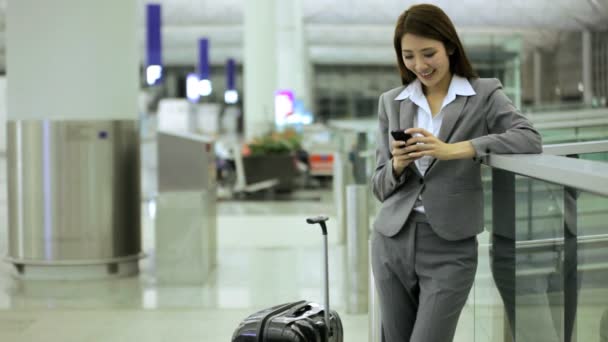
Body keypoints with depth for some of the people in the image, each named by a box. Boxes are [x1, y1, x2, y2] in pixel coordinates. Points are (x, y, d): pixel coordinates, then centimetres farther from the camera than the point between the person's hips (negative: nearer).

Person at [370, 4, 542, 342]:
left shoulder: (485, 94, 0)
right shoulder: (391, 102, 9)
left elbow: (530, 140, -18)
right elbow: (381, 187, 10)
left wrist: (451, 151, -26)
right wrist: (398, 164, -14)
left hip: (450, 247, -4)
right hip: (393, 241, 4)